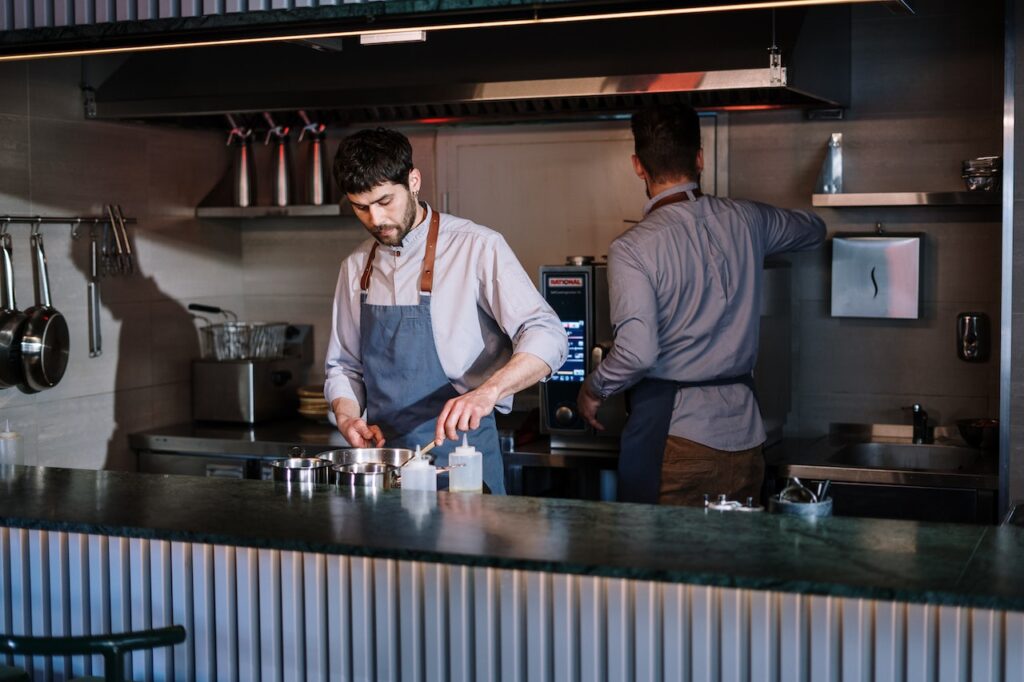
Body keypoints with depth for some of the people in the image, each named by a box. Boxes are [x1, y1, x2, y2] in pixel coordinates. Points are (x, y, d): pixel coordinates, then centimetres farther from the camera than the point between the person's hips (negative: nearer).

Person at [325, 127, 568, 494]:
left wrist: (487, 391, -34)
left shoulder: (476, 247, -9)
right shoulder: (356, 267, 8)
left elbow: (547, 338, -18)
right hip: (381, 460, 5)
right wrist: (348, 418, -3)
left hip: (460, 453, -4)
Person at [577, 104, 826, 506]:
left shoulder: (633, 247, -12)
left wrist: (593, 390, 0)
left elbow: (637, 352, -19)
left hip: (671, 431, -5)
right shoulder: (746, 221, 5)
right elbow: (813, 229, 27)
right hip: (743, 431, 5)